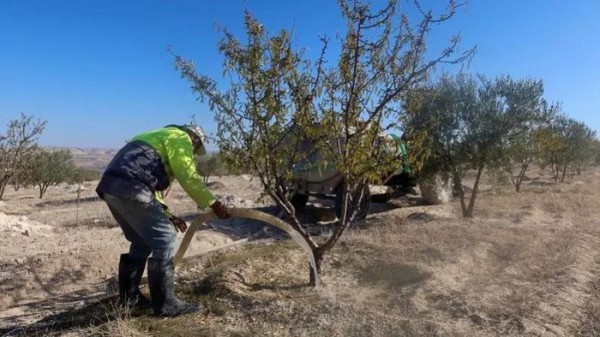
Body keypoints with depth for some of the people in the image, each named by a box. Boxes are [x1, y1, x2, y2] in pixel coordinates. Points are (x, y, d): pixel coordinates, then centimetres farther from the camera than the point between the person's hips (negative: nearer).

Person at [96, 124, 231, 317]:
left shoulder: (156, 137, 34)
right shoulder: (180, 138, 6)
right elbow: (189, 178, -5)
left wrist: (168, 215, 29)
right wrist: (214, 204, 3)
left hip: (111, 187, 10)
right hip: (130, 188, -10)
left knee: (141, 242, 21)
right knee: (164, 240, -3)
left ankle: (129, 295, 29)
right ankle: (165, 304, 2)